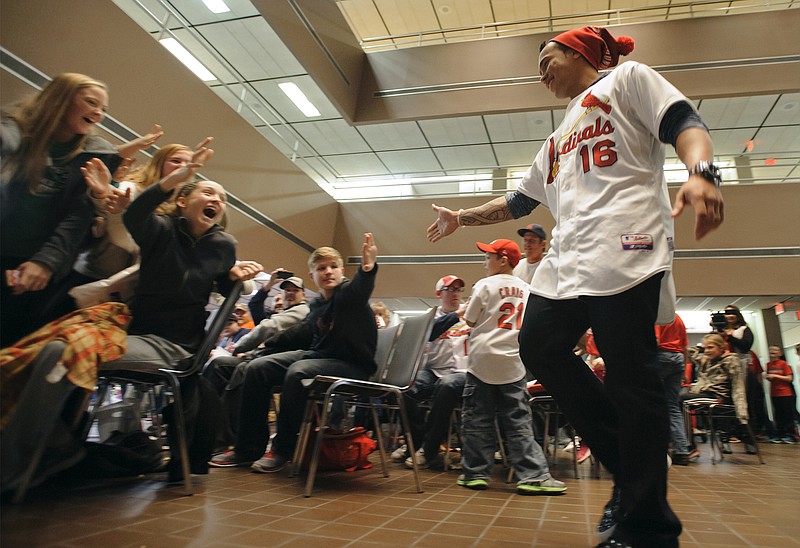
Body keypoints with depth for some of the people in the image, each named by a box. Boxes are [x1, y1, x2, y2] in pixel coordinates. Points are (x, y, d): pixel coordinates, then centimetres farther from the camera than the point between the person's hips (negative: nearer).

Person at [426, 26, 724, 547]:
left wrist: (701, 173, -22)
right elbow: (518, 201, 35)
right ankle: (628, 462, 9)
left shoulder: (628, 78, 15)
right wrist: (461, 218, 34)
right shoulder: (559, 137, 33)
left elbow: (684, 122, -2)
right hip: (567, 259, 8)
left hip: (623, 246, -8)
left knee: (628, 374, -12)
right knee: (539, 347, -2)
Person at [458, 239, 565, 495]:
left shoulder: (485, 285, -5)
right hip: (513, 361, 4)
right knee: (518, 421, 6)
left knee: (478, 420, 5)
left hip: (483, 358, -3)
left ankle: (475, 472, 9)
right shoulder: (525, 288, 9)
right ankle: (533, 474, 2)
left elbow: (470, 320, -1)